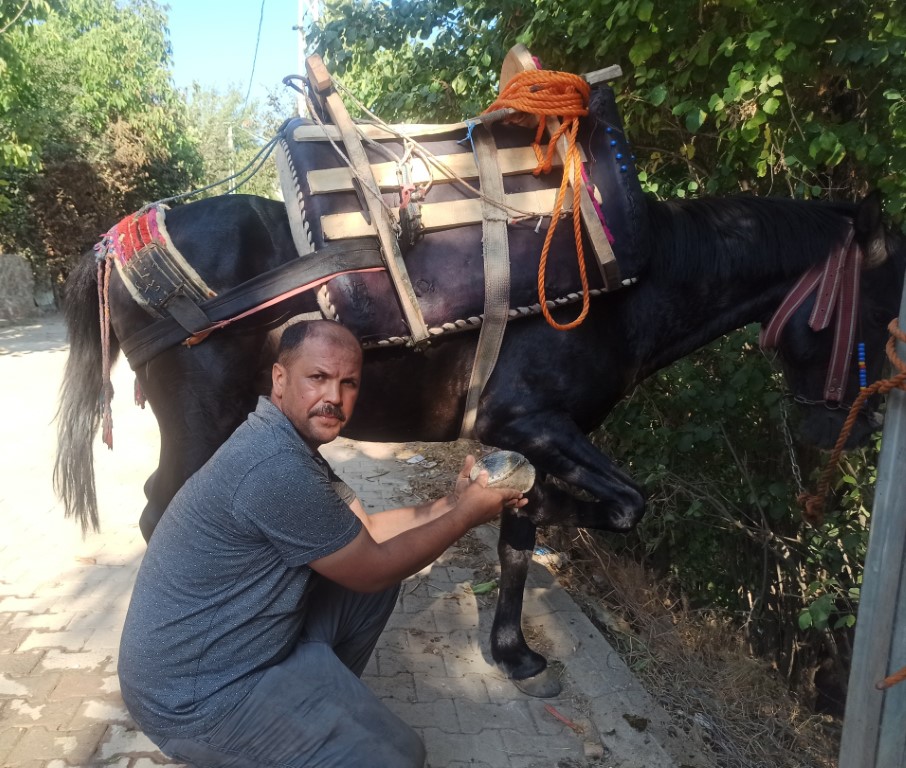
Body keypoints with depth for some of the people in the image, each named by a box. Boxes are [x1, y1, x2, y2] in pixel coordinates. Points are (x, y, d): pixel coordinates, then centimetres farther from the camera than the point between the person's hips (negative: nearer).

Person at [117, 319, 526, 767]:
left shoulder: (290, 442, 4)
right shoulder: (277, 466, -29)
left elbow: (367, 531, 10)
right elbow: (373, 568, -17)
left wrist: (450, 504, 4)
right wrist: (466, 515, -7)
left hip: (248, 635, 10)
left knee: (378, 587, 10)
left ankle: (324, 699, 19)